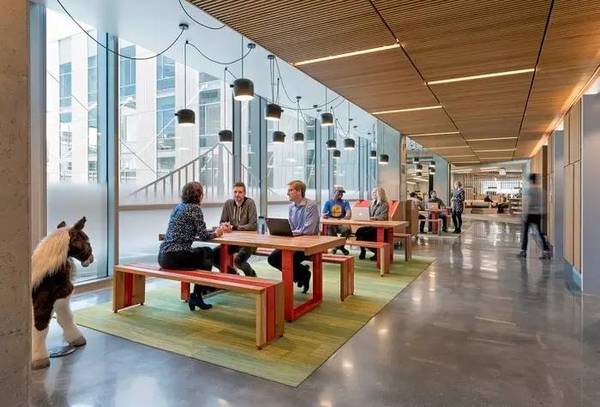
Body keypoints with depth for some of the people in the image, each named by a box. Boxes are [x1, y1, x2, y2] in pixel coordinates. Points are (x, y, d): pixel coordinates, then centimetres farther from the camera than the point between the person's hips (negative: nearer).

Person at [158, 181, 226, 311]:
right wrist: (216, 234, 11)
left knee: (204, 251, 23)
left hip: (162, 256, 8)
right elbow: (203, 235, -9)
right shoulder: (195, 208, -8)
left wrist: (215, 230, 25)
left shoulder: (178, 206, 16)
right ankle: (196, 297, 16)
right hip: (175, 257, -8)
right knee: (207, 254, 14)